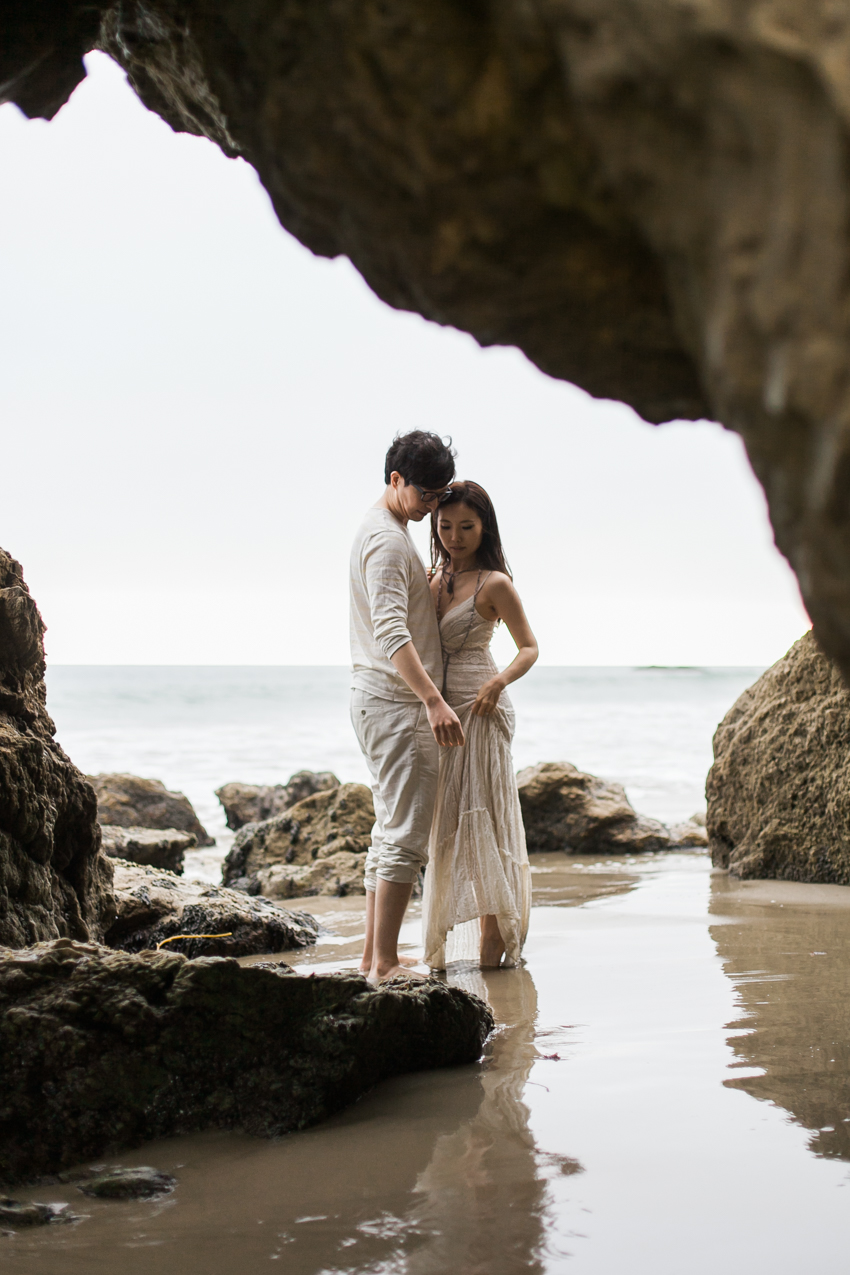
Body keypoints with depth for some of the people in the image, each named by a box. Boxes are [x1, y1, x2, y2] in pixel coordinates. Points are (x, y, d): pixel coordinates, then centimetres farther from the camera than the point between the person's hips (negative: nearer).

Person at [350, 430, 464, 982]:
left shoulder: (386, 532, 18)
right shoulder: (387, 539, -15)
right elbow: (391, 632, -28)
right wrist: (434, 699, -37)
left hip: (382, 703, 11)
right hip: (396, 703, -11)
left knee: (391, 832, 14)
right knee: (406, 836, -11)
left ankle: (373, 956, 19)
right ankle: (385, 964, -11)